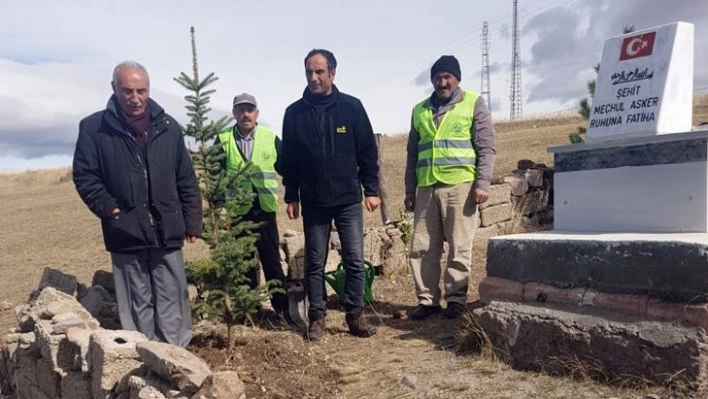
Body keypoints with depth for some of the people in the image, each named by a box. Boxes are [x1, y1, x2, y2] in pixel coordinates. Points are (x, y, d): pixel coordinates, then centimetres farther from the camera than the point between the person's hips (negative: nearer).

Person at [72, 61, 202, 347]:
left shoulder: (168, 127, 5)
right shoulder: (94, 128, -1)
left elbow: (187, 181, 7)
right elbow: (84, 176, 0)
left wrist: (193, 223, 4)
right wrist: (110, 210, -10)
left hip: (167, 231, 2)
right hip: (126, 233, -1)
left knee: (172, 300, 8)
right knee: (138, 304, 9)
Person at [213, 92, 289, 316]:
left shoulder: (271, 138, 3)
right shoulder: (223, 140, 1)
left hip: (264, 210, 0)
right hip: (237, 212, 0)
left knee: (272, 261, 6)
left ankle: (283, 307, 16)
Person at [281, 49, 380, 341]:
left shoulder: (352, 107, 0)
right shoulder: (294, 113, 2)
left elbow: (368, 152, 2)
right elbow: (288, 160, 5)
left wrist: (371, 190, -1)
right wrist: (291, 197, 3)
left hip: (349, 200, 0)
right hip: (313, 203, 1)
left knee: (355, 260, 2)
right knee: (315, 263, 7)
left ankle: (355, 314, 16)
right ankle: (317, 317, 18)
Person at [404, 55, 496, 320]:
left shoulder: (474, 104, 6)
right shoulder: (420, 110, 17)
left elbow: (486, 147, 1)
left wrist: (482, 183, -9)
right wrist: (410, 189, 14)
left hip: (460, 185, -4)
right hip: (426, 187, 4)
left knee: (459, 246, -1)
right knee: (422, 247, 3)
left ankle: (456, 298, 10)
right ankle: (427, 299, 13)